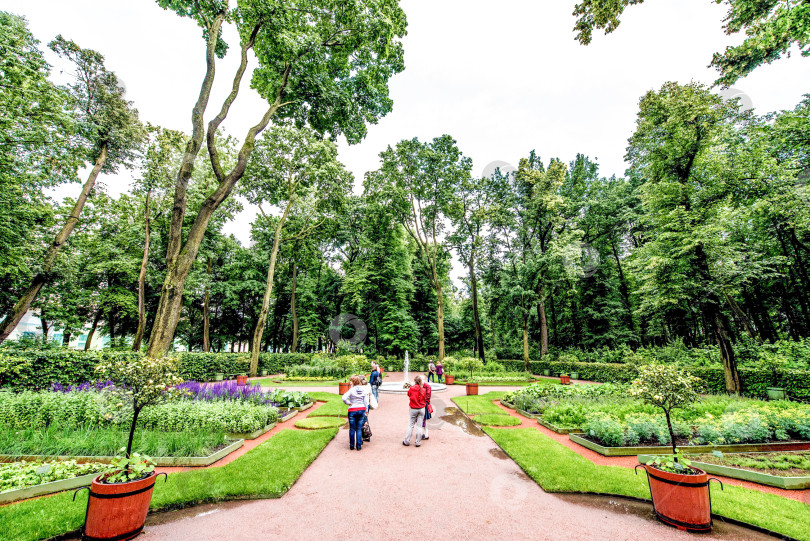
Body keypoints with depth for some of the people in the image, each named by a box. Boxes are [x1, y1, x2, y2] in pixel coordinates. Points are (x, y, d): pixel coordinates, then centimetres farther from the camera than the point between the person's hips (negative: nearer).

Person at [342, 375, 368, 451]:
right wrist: (366, 411, 10)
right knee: (359, 429, 9)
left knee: (352, 429, 9)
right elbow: (366, 401, 3)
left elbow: (344, 398, -20)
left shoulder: (351, 390, -10)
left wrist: (349, 403, -4)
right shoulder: (363, 389, 1)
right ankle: (359, 446, 10)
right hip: (362, 409, 3)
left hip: (352, 410, -3)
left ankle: (352, 446, 16)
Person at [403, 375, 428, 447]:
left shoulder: (411, 388, -12)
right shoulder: (423, 390, -9)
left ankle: (407, 441, 16)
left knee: (411, 425, 10)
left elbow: (408, 395, 4)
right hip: (422, 409, 1)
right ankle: (418, 442, 12)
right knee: (419, 426, 7)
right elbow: (424, 399, 2)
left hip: (413, 409, -1)